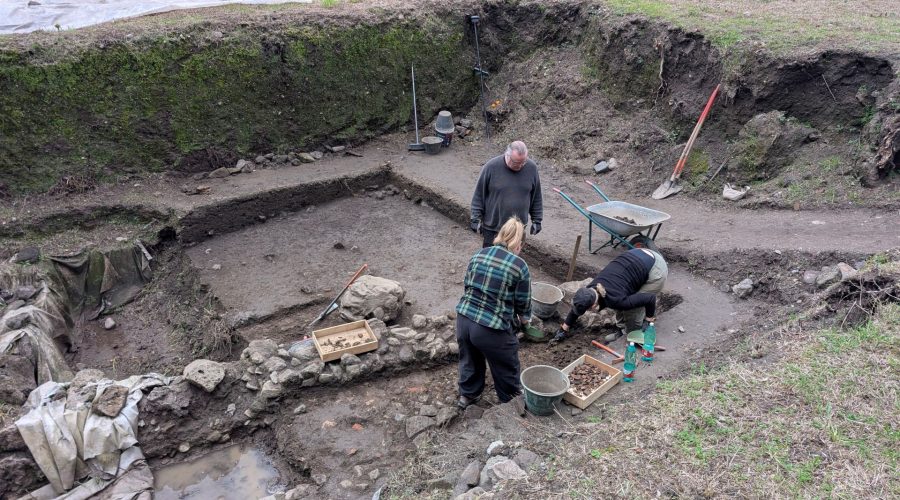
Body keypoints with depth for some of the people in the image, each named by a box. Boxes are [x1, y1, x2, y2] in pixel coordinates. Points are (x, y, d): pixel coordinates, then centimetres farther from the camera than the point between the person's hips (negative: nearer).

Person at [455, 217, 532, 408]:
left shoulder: (479, 255, 5)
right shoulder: (519, 266, -9)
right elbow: (523, 303, -1)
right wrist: (524, 319, 21)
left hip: (464, 318, 5)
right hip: (491, 329, -5)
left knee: (470, 359, 30)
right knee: (506, 367, 21)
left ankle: (467, 395, 48)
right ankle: (511, 402, 41)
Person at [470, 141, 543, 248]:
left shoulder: (532, 168, -7)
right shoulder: (491, 167, -15)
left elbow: (536, 198, 6)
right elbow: (479, 196, -5)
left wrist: (537, 221, 8)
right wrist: (476, 219, -5)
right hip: (492, 227, -2)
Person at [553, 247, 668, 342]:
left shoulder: (615, 300, -28)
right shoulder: (591, 289, -8)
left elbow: (650, 298, -22)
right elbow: (576, 307, 11)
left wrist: (650, 317, -5)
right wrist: (564, 329, 18)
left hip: (656, 270, -7)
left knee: (632, 311, -6)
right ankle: (621, 330, 23)